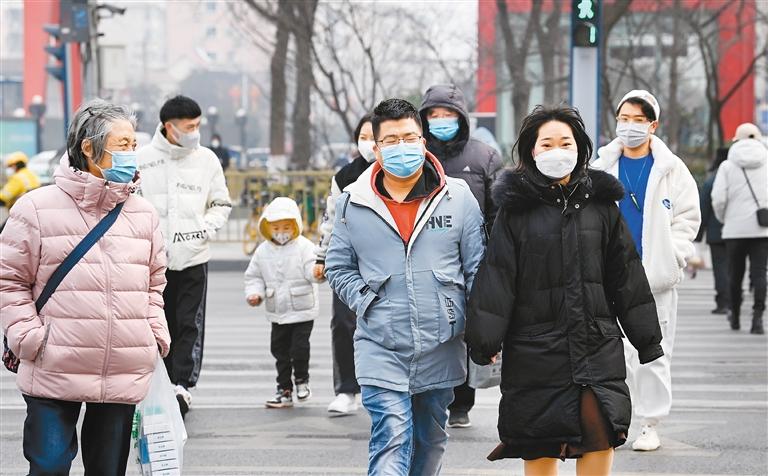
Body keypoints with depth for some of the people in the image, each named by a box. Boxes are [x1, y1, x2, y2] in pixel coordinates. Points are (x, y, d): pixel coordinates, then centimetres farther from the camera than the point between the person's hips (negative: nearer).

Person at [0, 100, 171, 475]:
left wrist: (156, 333, 7)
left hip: (125, 373, 4)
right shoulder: (37, 208, -4)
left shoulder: (143, 214, 10)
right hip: (54, 371, -4)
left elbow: (154, 282, 21)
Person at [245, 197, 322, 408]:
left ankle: (302, 380, 17)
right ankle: (284, 390, 18)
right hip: (278, 313, 4)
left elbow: (311, 269, -18)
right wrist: (254, 293, -5)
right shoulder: (263, 251, 5)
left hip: (302, 311, -4)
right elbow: (254, 276, 12)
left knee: (299, 348, -9)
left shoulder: (304, 247, -7)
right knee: (280, 351, 9)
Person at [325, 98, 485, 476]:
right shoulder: (353, 203, 2)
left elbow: (477, 268, 5)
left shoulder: (458, 197, 2)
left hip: (441, 349, 2)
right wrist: (367, 304, -4)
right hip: (381, 349, -2)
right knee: (391, 445, -14)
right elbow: (339, 269, 11)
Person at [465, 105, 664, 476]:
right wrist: (484, 343, -8)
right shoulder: (516, 207, 1)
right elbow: (496, 275, -2)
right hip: (535, 345, -1)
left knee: (601, 444, -8)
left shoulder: (601, 202, 8)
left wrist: (647, 340, 11)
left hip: (597, 344, 2)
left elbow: (625, 273, 11)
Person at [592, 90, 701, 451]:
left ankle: (651, 425, 11)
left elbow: (688, 218, 4)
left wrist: (671, 258, -8)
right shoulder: (603, 166, 7)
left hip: (656, 275, -1)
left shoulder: (671, 169, 2)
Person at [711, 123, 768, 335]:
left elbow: (718, 199, -7)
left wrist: (723, 219, 11)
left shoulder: (728, 166, 0)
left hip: (735, 228, 0)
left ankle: (735, 316, 24)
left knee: (735, 274, 12)